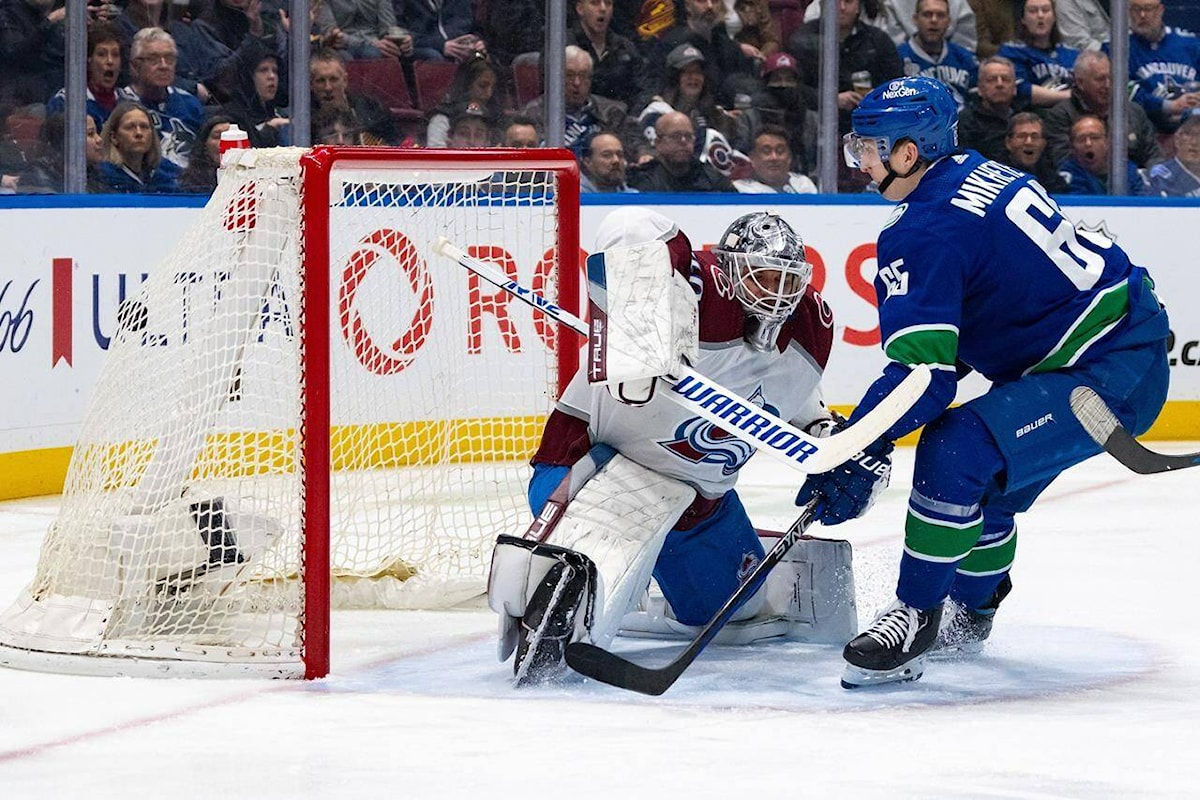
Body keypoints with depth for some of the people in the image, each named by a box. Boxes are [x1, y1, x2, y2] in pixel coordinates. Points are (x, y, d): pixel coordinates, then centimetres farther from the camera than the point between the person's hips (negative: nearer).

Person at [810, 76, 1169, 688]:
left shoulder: (927, 232, -20)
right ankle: (970, 615, 41)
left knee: (958, 449, -23)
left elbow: (922, 372, -25)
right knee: (982, 484, 22)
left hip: (1108, 377, -11)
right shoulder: (977, 174, 10)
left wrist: (857, 452, -21)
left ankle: (916, 616, -13)